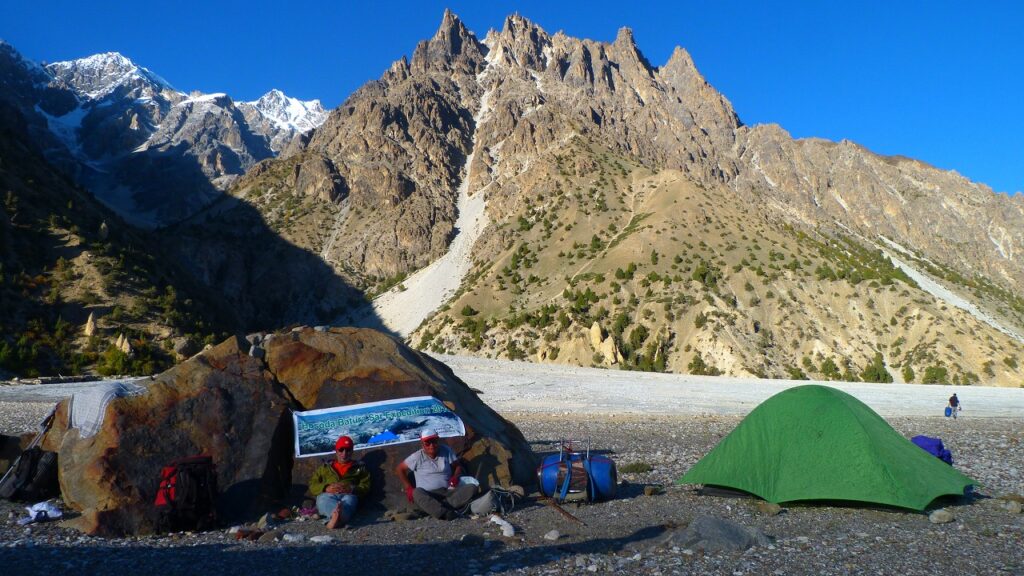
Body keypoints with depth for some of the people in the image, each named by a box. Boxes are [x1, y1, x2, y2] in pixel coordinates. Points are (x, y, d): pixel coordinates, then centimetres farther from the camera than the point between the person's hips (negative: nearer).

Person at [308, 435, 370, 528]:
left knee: (349, 500, -39)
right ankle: (338, 516, -69)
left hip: (348, 495, -1)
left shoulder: (359, 467, 26)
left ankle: (336, 518, -71)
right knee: (324, 500, -37)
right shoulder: (325, 467, 31)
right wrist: (326, 488, -3)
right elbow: (312, 486, 19)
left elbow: (365, 488, 12)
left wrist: (352, 489, -10)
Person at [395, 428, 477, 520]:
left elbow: (457, 466, 17)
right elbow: (399, 469, 9)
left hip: (448, 492, 3)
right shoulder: (417, 457, 3)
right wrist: (409, 488, 1)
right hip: (428, 496, -3)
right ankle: (447, 514, -53)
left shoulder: (446, 451, 9)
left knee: (472, 488, -23)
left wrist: (455, 477, -4)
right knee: (417, 493, -38)